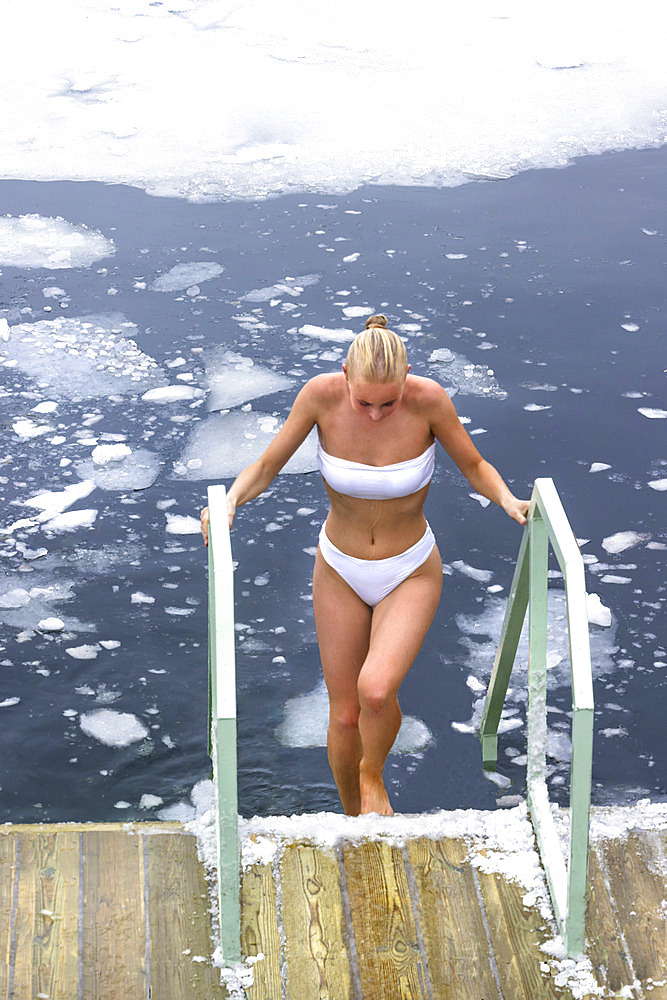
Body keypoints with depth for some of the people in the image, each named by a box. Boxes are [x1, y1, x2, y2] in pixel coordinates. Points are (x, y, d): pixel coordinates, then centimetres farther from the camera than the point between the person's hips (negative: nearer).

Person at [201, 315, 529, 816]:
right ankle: (355, 818, 38)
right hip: (340, 572, 2)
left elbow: (474, 466, -7)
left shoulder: (429, 398, -24)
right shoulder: (321, 393, -22)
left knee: (376, 690, -25)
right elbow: (265, 467, -10)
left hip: (411, 573, -2)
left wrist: (507, 500, -26)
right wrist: (231, 499, -30)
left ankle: (373, 775, 10)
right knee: (345, 716, 10)